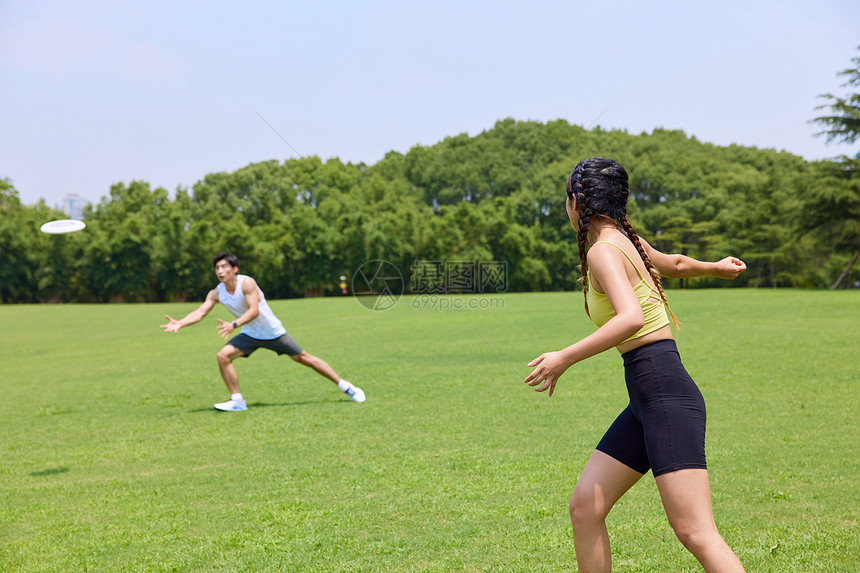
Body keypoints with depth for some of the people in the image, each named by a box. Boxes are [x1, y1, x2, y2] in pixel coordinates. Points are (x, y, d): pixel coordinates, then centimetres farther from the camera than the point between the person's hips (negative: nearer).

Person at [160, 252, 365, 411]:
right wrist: (179, 323, -28)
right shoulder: (216, 293, -8)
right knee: (223, 355, -15)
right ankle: (237, 401, -7)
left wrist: (234, 325, -46)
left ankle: (345, 386, 13)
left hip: (273, 332, -5)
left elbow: (254, 310, -33)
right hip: (250, 335, 5)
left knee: (303, 358, 1)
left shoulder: (246, 283, -25)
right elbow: (200, 312, -12)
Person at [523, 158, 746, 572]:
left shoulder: (603, 250, -11)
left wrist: (565, 358, -24)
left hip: (666, 394, -9)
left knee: (695, 533, -13)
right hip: (647, 400, 9)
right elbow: (675, 264, 34)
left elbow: (632, 317, -28)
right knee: (584, 507, 8)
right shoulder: (627, 241, 15)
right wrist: (715, 267, 55)